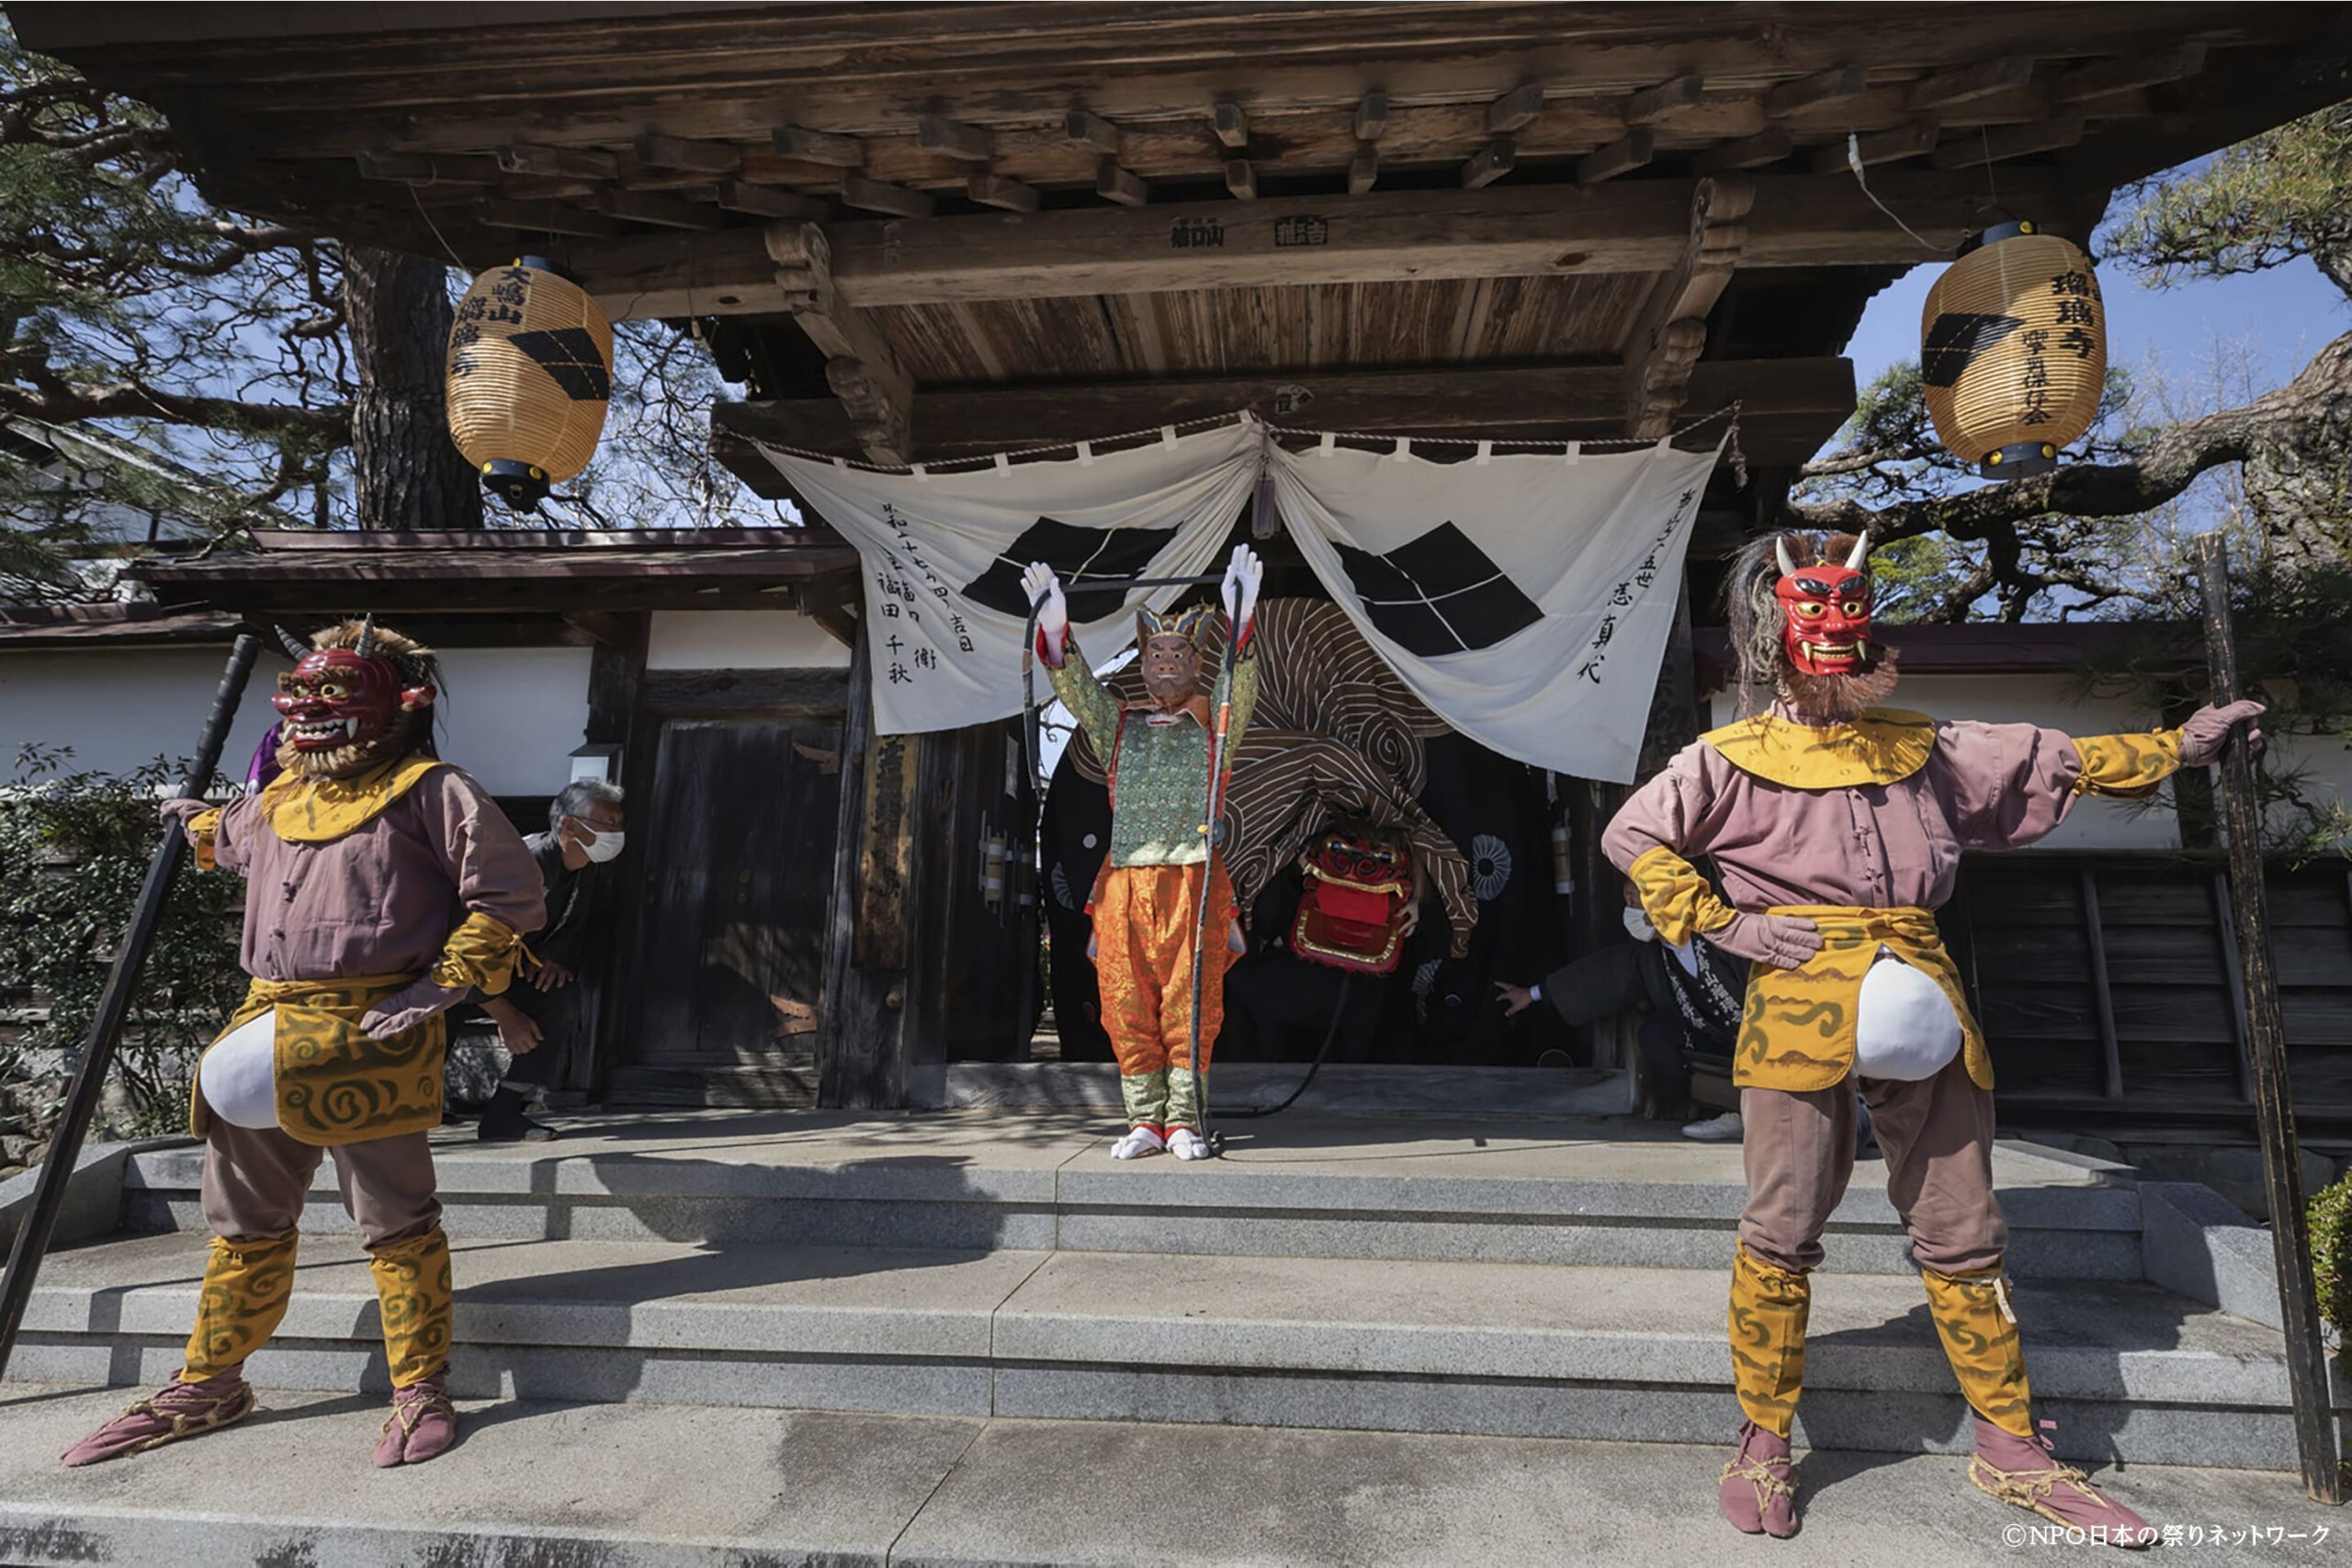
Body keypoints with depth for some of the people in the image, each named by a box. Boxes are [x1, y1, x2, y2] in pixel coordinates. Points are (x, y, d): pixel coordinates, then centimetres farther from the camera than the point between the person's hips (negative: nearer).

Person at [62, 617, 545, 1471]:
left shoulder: (428, 792, -6)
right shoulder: (278, 801, 18)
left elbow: (508, 900, -10)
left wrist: (440, 985, -15)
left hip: (368, 1036, -7)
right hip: (266, 1031, 8)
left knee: (395, 1221, 1)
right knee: (244, 1222, 19)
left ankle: (421, 1393, 14)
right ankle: (209, 1386, 36)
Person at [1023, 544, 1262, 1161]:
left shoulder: (1213, 724, 10)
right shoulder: (1117, 724, 15)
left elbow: (1241, 686, -8)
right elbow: (1075, 686, 1)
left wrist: (1240, 619, -24)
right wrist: (1055, 626, -15)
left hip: (1194, 878, -2)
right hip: (1125, 880, 2)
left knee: (1190, 1003, -1)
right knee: (1128, 1004, 3)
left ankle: (1183, 1121, 8)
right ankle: (1145, 1120, 12)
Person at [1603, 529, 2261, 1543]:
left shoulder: (1921, 747, 17)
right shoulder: (1736, 758, 2)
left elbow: (2050, 765, 27)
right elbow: (1633, 837, -1)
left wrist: (2175, 747, 26)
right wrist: (1723, 926, -7)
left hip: (1922, 1003, 5)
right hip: (1801, 1006, -4)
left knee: (1961, 1236, 13)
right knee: (1782, 1233, 0)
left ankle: (2011, 1450, 28)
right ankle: (1762, 1448, 15)